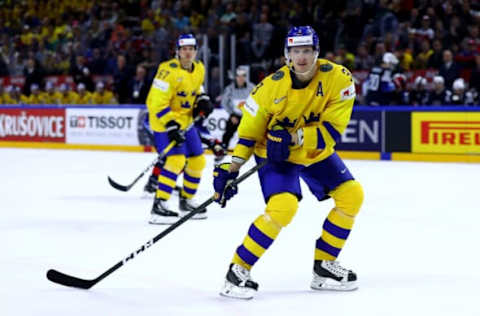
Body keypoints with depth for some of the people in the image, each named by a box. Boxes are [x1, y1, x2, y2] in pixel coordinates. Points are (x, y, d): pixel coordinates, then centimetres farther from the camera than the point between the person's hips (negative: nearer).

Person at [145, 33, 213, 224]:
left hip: (186, 121, 9)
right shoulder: (169, 71, -23)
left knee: (197, 161, 12)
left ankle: (186, 201, 29)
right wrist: (171, 126, -29)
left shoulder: (199, 69, 3)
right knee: (176, 160, -23)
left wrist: (202, 100, 3)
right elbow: (157, 103, -25)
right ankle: (159, 205, -22)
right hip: (164, 121, -9)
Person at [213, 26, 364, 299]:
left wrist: (293, 138, -35)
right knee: (283, 206, -24)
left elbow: (333, 130, -24)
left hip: (317, 152, 4)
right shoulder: (272, 86, -23)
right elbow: (249, 130, -11)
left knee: (352, 195, -1)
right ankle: (238, 270, -12)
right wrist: (230, 169, -15)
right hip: (275, 154, -4)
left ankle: (324, 266, 13)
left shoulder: (338, 78, -21)